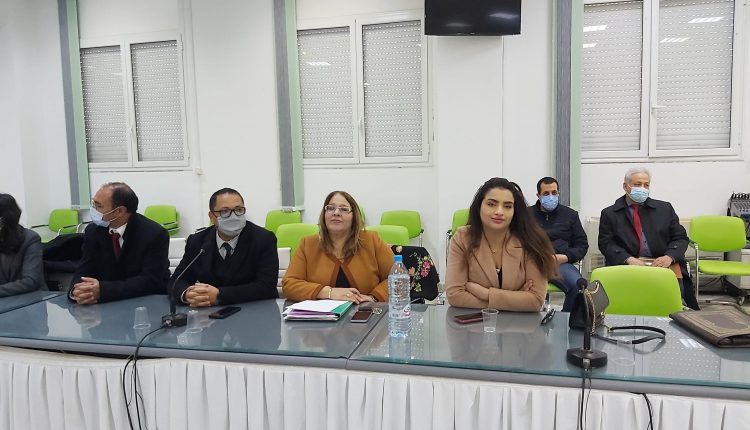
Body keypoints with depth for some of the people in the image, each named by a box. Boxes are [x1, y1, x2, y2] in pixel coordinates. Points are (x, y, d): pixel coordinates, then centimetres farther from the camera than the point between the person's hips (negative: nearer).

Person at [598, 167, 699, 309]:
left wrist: (669, 257, -9)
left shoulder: (664, 208, 18)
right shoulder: (609, 214, 12)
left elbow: (680, 238, 13)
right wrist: (629, 259, -16)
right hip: (627, 265, -2)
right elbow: (606, 244, 2)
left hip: (662, 262, 2)